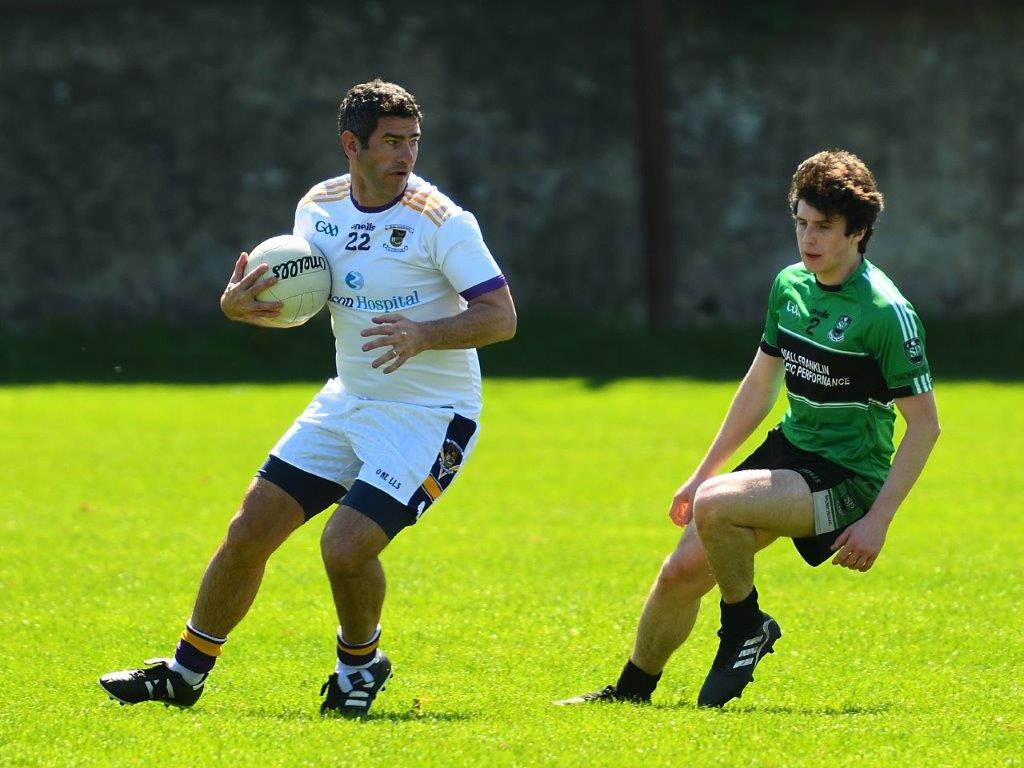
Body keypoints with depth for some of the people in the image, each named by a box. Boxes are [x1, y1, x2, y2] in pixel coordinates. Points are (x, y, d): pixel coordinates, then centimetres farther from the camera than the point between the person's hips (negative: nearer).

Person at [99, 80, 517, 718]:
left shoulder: (441, 221, -18)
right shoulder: (318, 208, 1)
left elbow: (501, 316, -20)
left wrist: (422, 335, -35)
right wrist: (241, 303, -7)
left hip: (430, 418, -6)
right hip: (349, 401, 6)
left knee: (345, 546, -21)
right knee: (250, 529, 3)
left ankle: (361, 664, 10)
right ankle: (186, 672, 20)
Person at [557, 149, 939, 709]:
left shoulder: (887, 312, -18)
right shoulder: (789, 286, 4)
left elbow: (924, 424, -15)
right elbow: (759, 386, 17)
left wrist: (876, 522, -20)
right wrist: (702, 473, 18)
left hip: (848, 478, -7)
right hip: (790, 451, 7)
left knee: (715, 506, -29)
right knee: (681, 570, 2)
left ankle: (746, 629, -4)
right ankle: (631, 690, 26)